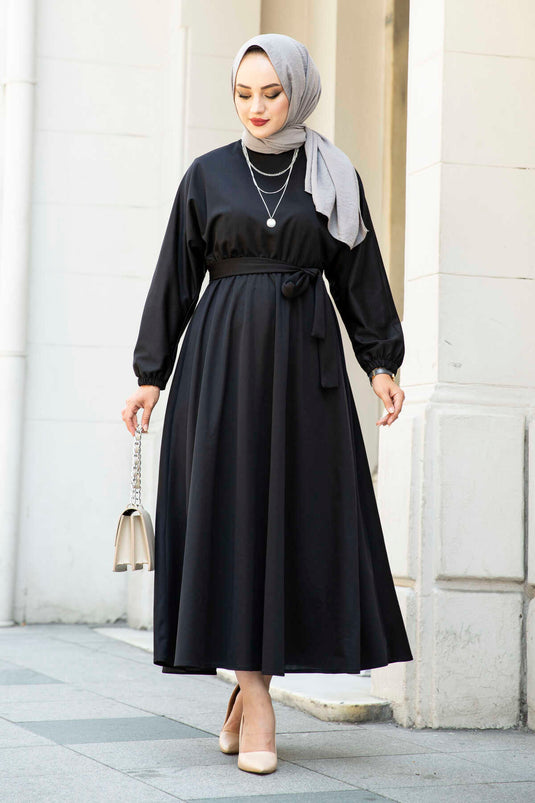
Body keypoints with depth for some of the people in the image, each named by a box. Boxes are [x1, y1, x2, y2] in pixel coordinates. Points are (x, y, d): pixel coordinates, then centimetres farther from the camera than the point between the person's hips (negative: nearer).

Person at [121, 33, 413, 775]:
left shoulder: (335, 177, 8)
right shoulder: (207, 174, 6)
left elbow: (359, 274, 8)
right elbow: (176, 277, 7)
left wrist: (381, 363, 0)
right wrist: (150, 374, 3)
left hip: (304, 361, 1)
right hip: (222, 359, -1)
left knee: (301, 517, -1)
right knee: (231, 514, -6)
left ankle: (251, 679, 16)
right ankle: (257, 701, -3)